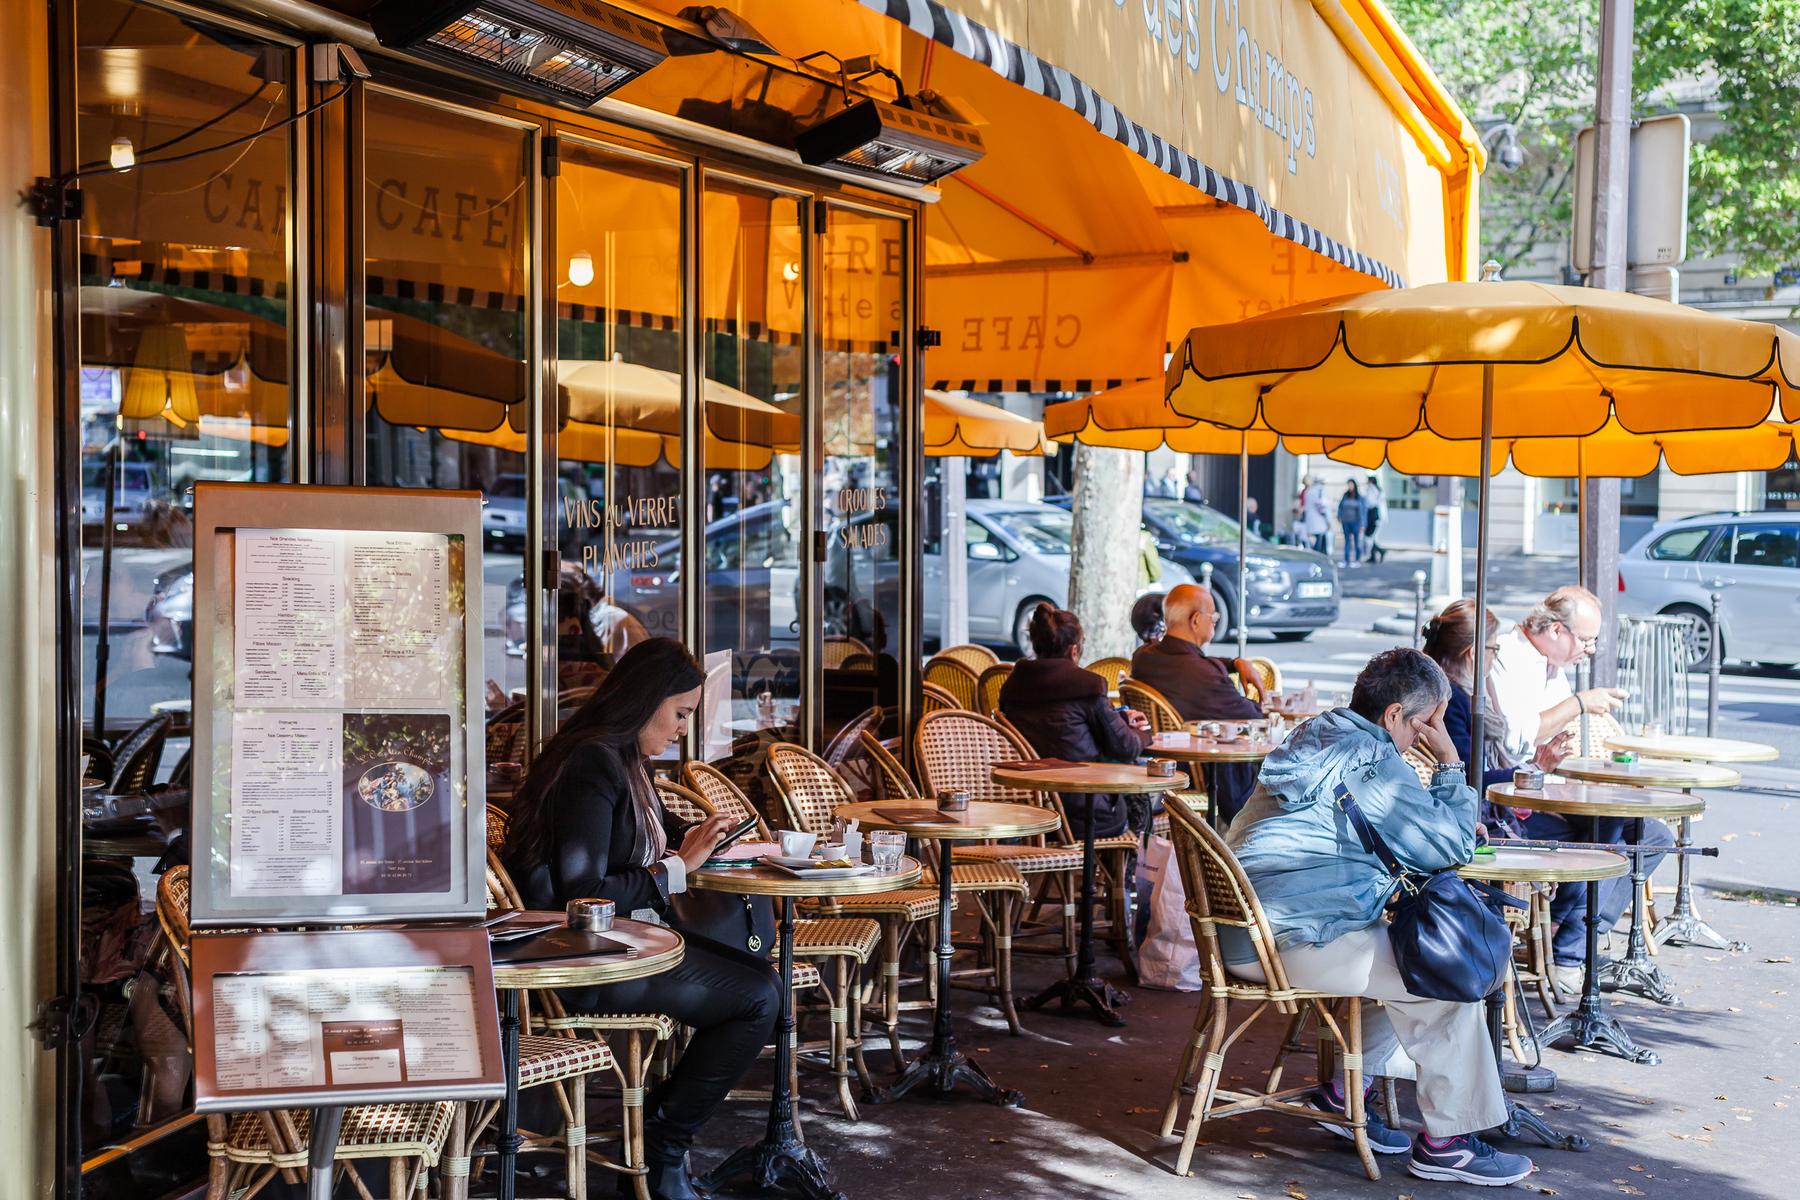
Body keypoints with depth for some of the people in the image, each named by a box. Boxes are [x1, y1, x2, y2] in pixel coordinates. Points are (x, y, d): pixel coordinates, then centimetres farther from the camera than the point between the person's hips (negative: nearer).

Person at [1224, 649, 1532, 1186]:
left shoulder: (1319, 737, 16)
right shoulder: (1370, 759, -15)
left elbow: (1402, 833, 29)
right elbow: (1448, 848, -11)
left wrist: (1457, 822, 13)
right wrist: (1450, 764, -1)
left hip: (1248, 930, 11)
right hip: (1288, 938, -10)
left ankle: (1345, 1092, 23)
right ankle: (1447, 1142, 1)